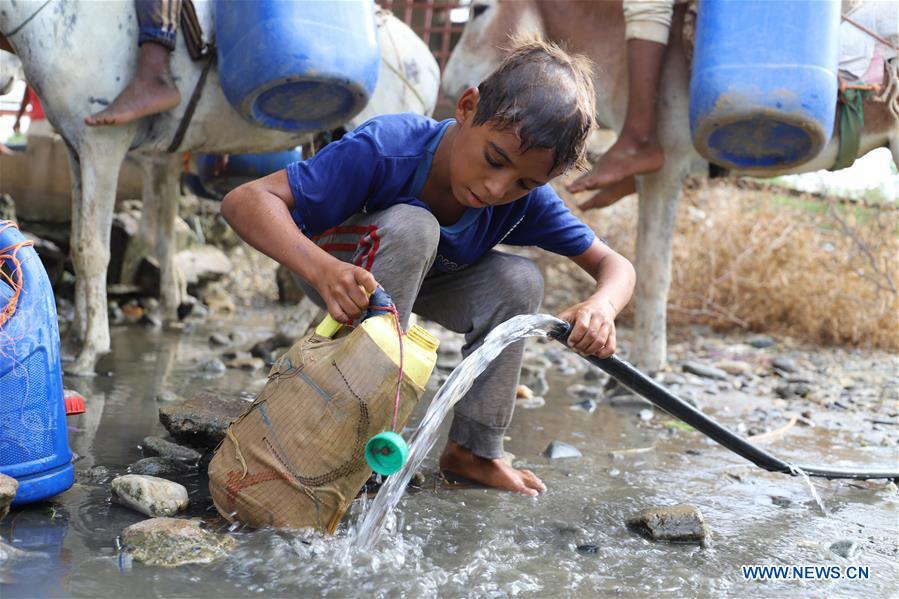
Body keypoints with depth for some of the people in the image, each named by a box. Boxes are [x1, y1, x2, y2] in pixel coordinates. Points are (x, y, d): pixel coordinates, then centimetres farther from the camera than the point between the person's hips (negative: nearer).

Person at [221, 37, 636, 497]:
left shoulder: (527, 199, -23)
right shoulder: (387, 149, -38)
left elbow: (614, 264, -15)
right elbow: (245, 200, -42)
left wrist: (601, 306, -41)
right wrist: (322, 269, -61)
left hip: (417, 284, 4)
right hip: (341, 274, -4)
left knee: (520, 281, -22)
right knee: (411, 227, -36)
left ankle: (472, 449, -8)